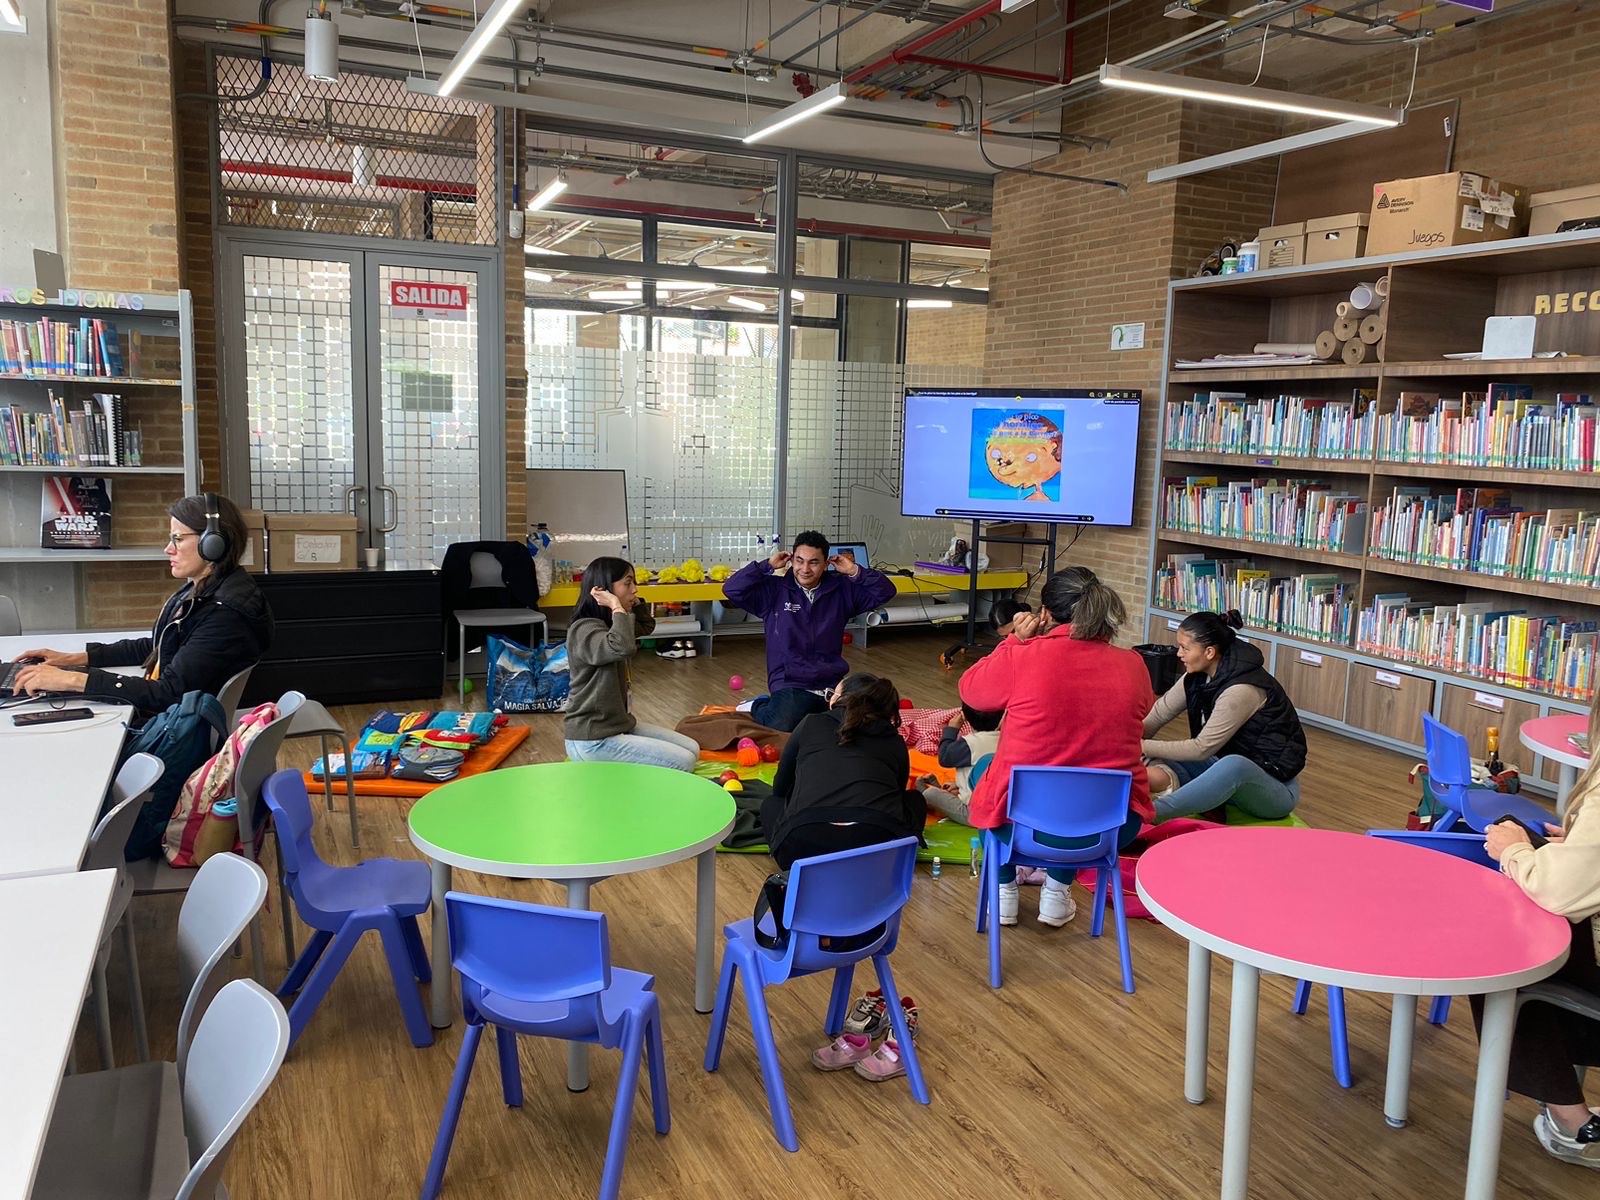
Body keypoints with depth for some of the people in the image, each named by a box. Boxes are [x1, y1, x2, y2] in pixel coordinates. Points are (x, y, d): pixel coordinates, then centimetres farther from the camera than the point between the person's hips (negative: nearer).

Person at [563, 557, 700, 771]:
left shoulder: (606, 624, 11)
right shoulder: (585, 630, -20)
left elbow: (646, 625, 27)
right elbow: (624, 648, -40)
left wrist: (634, 601, 9)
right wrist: (617, 606, -26)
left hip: (618, 725, 10)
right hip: (592, 741, -10)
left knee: (692, 749, 9)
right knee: (684, 762, -12)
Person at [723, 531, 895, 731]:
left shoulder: (841, 589, 9)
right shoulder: (774, 590, 1)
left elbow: (885, 590, 8)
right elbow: (731, 589, -9)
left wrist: (854, 571, -4)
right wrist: (768, 565, -8)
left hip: (833, 683, 3)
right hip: (790, 685, -3)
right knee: (781, 729, -30)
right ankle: (760, 707, 8)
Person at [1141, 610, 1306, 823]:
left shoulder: (1241, 690, -27)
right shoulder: (1198, 675, -3)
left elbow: (1202, 748, -25)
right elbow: (1160, 712, -2)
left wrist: (1144, 747, -24)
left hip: (1275, 787, -8)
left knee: (1233, 765, -42)